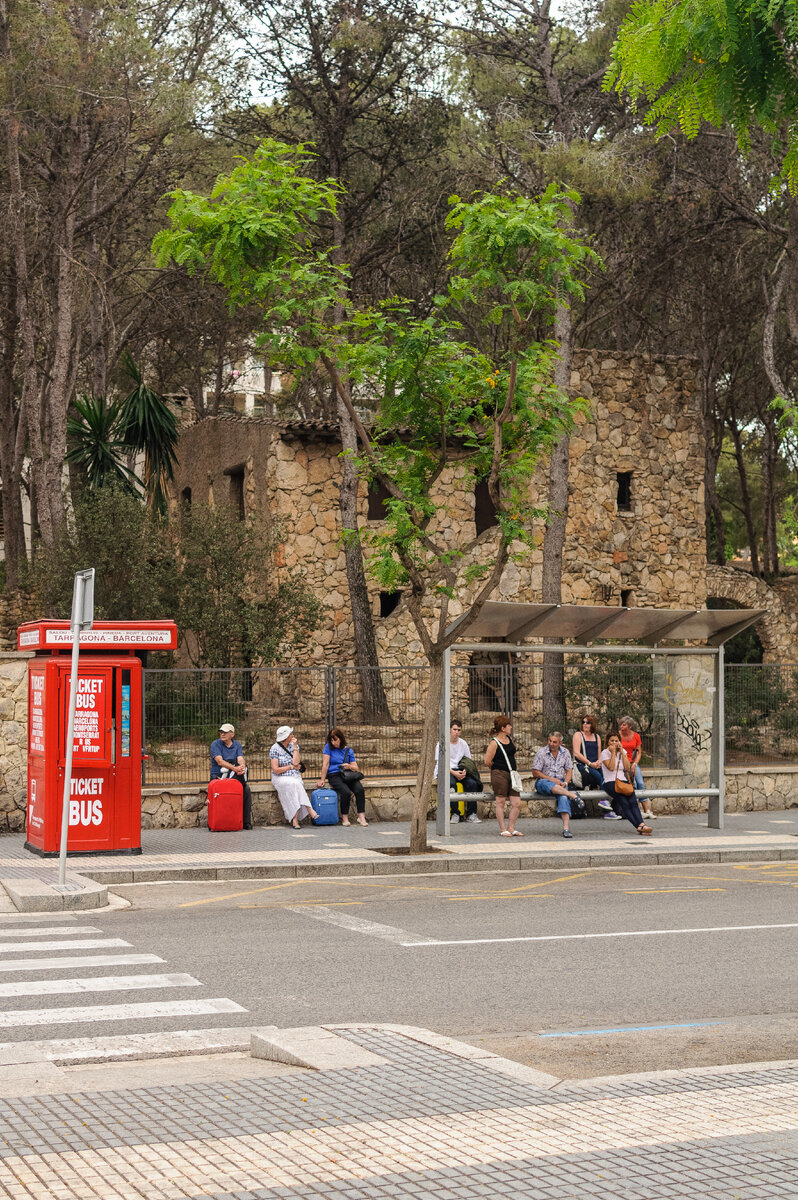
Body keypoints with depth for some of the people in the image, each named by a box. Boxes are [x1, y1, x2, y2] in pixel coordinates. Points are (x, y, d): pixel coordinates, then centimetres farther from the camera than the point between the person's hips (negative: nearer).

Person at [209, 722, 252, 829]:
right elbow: (220, 761, -15)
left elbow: (240, 759, -4)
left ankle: (246, 821, -16)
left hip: (234, 777, 3)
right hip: (217, 776, -3)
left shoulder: (237, 745, 12)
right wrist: (234, 768, -29)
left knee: (246, 789, -23)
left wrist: (242, 767, -30)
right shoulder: (215, 744, -1)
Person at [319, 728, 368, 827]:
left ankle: (361, 816, -23)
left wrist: (349, 766, -12)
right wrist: (322, 780, -5)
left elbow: (356, 768, 10)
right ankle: (344, 817, -15)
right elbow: (325, 764, 0)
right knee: (346, 792, -31)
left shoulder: (349, 750, 12)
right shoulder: (329, 747, 4)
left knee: (360, 790, -27)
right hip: (334, 776, -3)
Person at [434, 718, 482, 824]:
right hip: (445, 771, -4)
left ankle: (471, 814, -20)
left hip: (460, 770, 4)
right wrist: (454, 773, -18)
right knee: (451, 784, -37)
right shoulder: (442, 743, -1)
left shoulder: (463, 743, 13)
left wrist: (464, 771, -7)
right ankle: (455, 814, -29)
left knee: (472, 783, -25)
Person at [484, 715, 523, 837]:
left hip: (512, 774, 7)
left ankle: (511, 828, 11)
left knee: (517, 804, 1)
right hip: (499, 775, -7)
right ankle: (502, 830, 4)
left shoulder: (509, 739, 13)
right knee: (501, 803, -2)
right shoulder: (494, 742, -9)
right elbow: (487, 761, -10)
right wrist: (498, 768, 5)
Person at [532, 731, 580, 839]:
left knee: (564, 797, -31)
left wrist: (565, 782, -10)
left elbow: (569, 770, 10)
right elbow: (535, 772, -5)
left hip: (560, 783, 2)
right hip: (543, 781, -2)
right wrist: (552, 779, -13)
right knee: (547, 784, -41)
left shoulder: (565, 752, 8)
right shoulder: (541, 753, -3)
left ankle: (566, 828, -39)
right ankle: (573, 795, -45)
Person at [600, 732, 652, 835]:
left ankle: (641, 824, -42)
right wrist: (613, 752, -8)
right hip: (610, 782, -4)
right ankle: (639, 826, -38)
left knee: (633, 801, -26)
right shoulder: (605, 753, 4)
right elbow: (611, 767, -13)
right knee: (624, 803, -28)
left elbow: (627, 768, 1)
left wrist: (622, 752, 0)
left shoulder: (623, 752, 17)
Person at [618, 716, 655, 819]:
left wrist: (635, 764, -6)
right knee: (633, 784, -23)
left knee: (641, 784, -13)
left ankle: (647, 810, -12)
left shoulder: (636, 736, 5)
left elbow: (639, 752, 9)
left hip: (633, 763, 3)